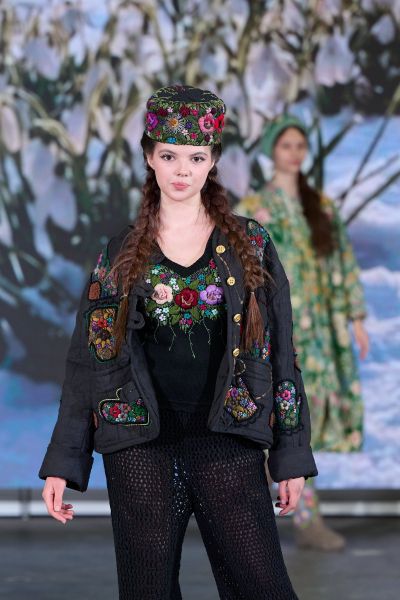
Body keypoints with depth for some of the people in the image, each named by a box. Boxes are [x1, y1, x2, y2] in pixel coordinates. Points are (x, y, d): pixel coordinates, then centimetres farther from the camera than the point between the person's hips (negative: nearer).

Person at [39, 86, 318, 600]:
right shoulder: (121, 254, 8)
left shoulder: (250, 245, 7)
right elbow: (89, 361, 7)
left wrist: (291, 455, 2)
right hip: (141, 446, 1)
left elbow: (279, 351, 7)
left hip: (229, 445, -1)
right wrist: (61, 463, 2)